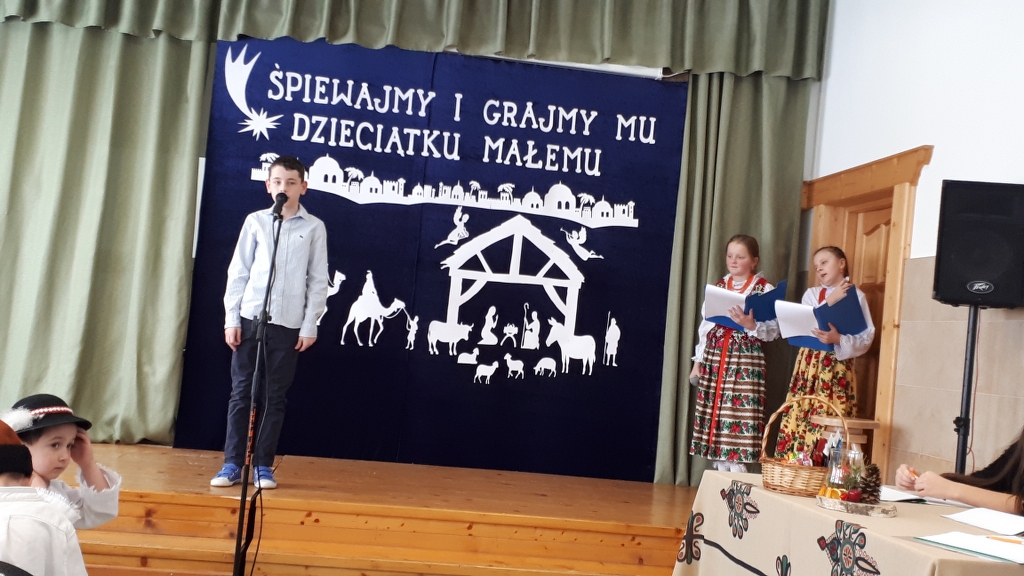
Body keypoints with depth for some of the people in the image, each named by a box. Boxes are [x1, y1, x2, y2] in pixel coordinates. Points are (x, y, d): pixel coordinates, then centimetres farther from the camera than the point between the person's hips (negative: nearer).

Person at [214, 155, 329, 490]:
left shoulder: (314, 228, 3)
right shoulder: (255, 222, 6)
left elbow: (318, 281, 3)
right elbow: (238, 272, 6)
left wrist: (310, 325, -1)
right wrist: (231, 318, 1)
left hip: (289, 324, -1)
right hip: (251, 318, 1)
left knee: (274, 397, 4)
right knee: (241, 393, 3)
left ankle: (263, 466, 12)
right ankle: (232, 464, 9)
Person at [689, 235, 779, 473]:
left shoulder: (764, 289, -1)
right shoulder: (717, 287, 12)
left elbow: (773, 330, -8)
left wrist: (750, 325, -25)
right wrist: (698, 361, 11)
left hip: (746, 360, -4)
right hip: (714, 357, 5)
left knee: (740, 413, -9)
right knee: (714, 411, 4)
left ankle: (737, 473, -2)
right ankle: (719, 474, 12)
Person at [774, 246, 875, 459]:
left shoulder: (856, 296, 3)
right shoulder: (811, 294, 12)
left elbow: (866, 337, -4)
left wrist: (838, 339, -21)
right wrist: (830, 301, -10)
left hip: (839, 369, -3)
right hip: (810, 366, 3)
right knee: (801, 416, -3)